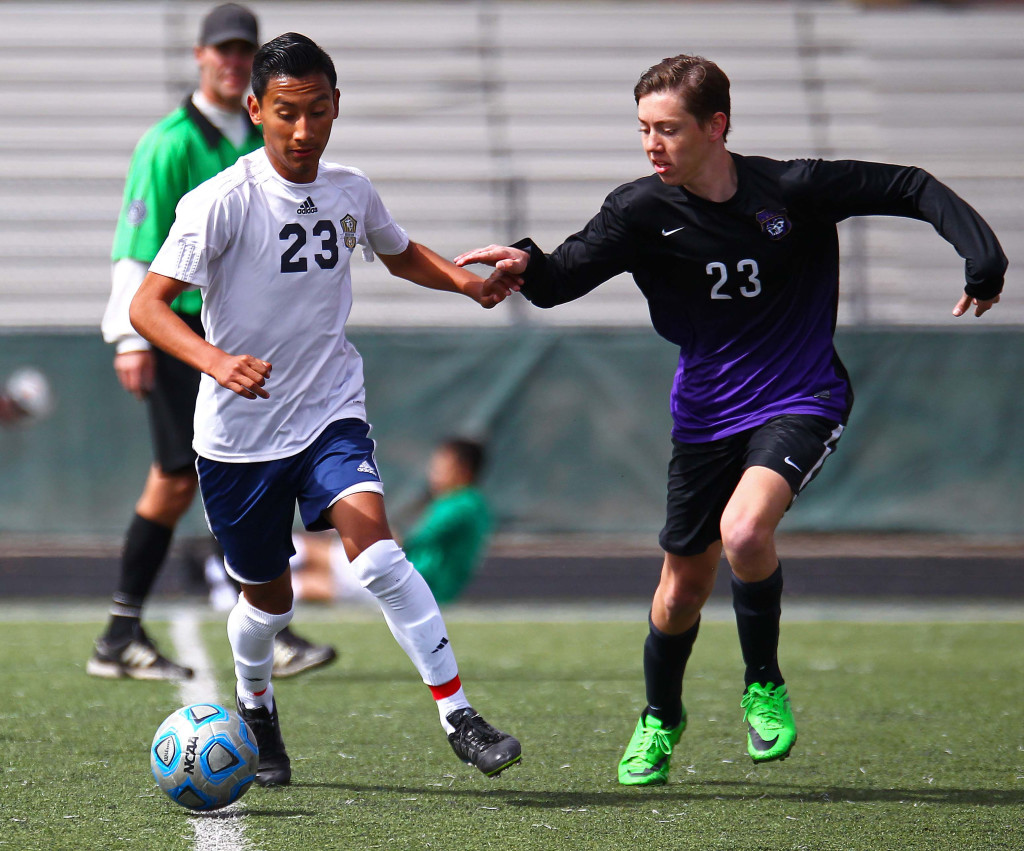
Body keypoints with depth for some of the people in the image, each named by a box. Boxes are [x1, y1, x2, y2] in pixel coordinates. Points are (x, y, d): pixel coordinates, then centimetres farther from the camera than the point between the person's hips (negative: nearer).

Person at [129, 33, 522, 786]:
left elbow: (401, 255, 23)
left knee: (372, 543, -23)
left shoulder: (351, 192, 0)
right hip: (238, 431, -2)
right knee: (268, 594, 13)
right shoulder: (224, 200, -16)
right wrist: (216, 362, -39)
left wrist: (468, 281, 4)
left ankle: (459, 717, -23)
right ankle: (255, 709, 44)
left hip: (330, 411, 2)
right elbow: (148, 306, -21)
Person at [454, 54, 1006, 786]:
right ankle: (660, 718, 42)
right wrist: (525, 263, -45)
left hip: (800, 401, -3)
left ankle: (764, 684, -3)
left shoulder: (792, 191, -15)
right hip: (706, 414, 3)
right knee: (684, 584, 12)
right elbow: (563, 277, -22)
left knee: (743, 532, -29)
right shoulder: (643, 211, -11)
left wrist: (982, 256, -17)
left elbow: (912, 190, -6)